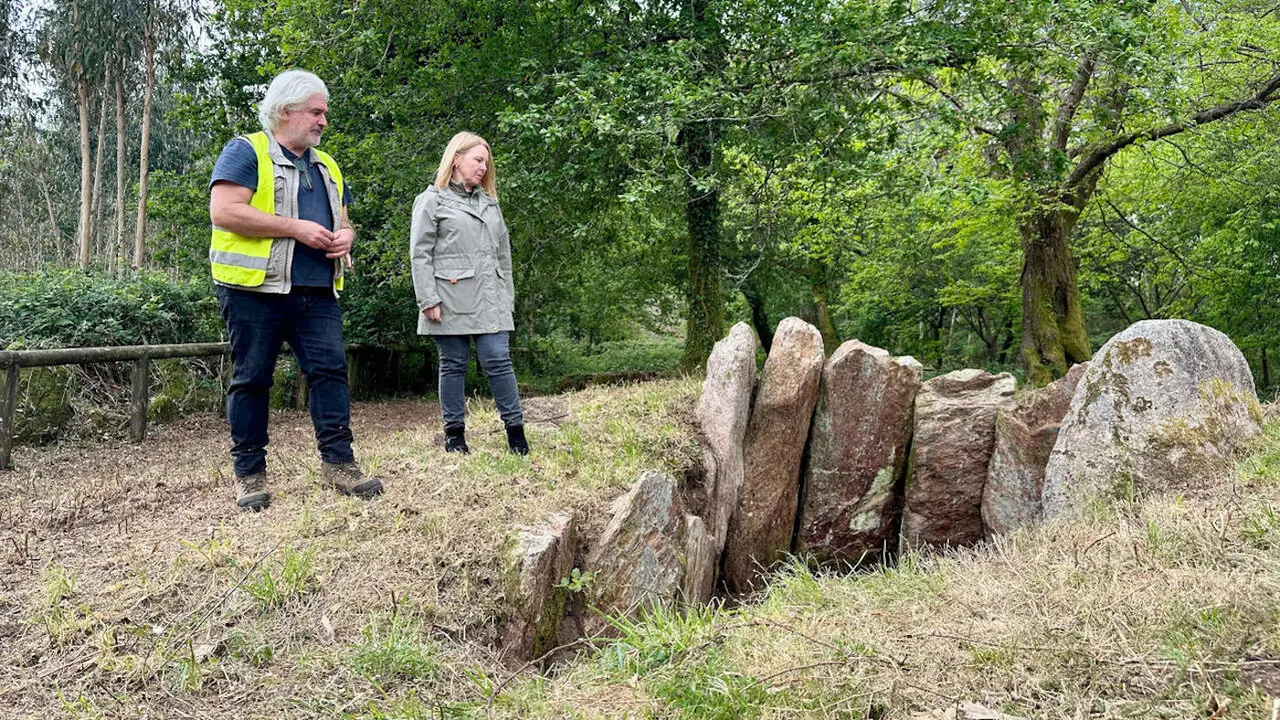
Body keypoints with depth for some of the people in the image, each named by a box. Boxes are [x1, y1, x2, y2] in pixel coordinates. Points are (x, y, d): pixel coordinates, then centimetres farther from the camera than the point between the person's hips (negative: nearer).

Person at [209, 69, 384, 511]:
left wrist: (345, 235, 3)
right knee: (251, 378, 1)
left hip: (316, 293, 6)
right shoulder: (245, 152, -1)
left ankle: (338, 463, -1)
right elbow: (223, 211, -15)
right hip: (255, 291, -6)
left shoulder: (326, 166, 21)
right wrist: (297, 229, -16)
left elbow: (342, 220, 30)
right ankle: (249, 474, 10)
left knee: (330, 369, -5)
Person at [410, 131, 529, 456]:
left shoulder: (490, 202, 20)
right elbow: (420, 254, -4)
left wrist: (507, 296, 15)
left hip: (489, 301, 4)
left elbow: (503, 252, 21)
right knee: (453, 365, 3)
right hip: (451, 301, -4)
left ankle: (516, 430, 0)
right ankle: (454, 433, 12)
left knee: (498, 361, -4)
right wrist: (428, 300, -12)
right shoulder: (432, 201, 2)